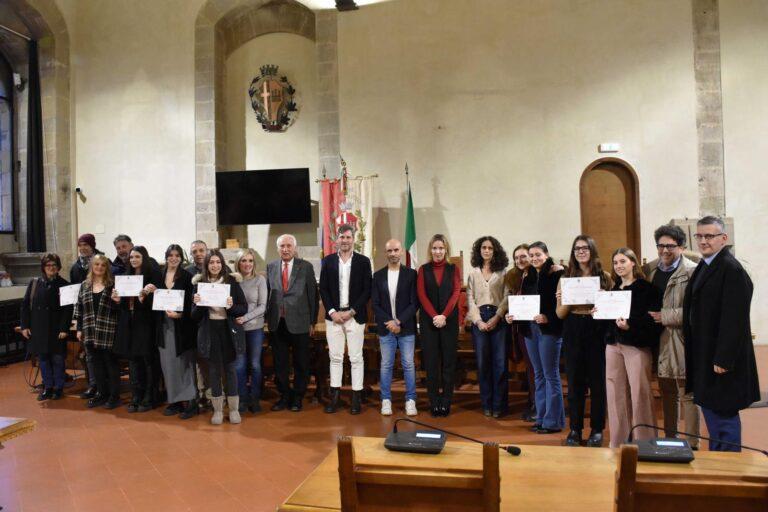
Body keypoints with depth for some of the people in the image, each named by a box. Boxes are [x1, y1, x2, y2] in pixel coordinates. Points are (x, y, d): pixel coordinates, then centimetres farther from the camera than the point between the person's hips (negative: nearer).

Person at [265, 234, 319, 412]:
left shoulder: (306, 267, -3)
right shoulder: (271, 267, 6)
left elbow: (313, 295, -2)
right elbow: (268, 294, 8)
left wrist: (312, 321, -3)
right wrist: (267, 317, 3)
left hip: (299, 322, -2)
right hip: (277, 323, 3)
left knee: (301, 363, 8)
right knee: (279, 362, 11)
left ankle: (297, 396, 24)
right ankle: (284, 395, 27)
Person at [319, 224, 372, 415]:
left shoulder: (363, 261, 1)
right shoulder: (328, 261, 7)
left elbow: (367, 290, -2)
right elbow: (323, 289, 5)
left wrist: (351, 312, -10)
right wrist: (332, 312, -6)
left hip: (355, 316, -2)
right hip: (333, 316, 2)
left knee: (356, 358, 3)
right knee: (335, 357, 7)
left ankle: (357, 397, 10)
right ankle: (335, 395, 14)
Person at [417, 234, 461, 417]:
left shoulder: (453, 269, 7)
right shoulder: (423, 269, 7)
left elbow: (456, 293, -2)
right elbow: (421, 294, -1)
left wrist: (444, 316, -13)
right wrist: (434, 316, -13)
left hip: (449, 320, 0)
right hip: (428, 320, 0)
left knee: (449, 360, 2)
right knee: (431, 361, 2)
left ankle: (446, 402, 10)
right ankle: (434, 402, 9)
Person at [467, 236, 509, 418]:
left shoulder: (502, 272, 4)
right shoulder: (473, 273, 10)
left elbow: (506, 297, -2)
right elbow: (470, 298, 5)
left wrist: (496, 318, -12)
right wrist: (478, 320, -6)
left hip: (498, 319, -2)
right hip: (479, 319, 2)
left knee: (500, 362, -3)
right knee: (482, 362, 4)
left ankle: (499, 405, 6)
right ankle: (486, 404, 12)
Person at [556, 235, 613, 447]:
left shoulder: (605, 277, 2)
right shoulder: (566, 278, 6)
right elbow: (560, 314, 5)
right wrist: (563, 301, -15)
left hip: (597, 332, -1)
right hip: (573, 332, 1)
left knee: (597, 381, 5)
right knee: (574, 381, 7)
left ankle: (597, 430, 18)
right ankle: (575, 429, 18)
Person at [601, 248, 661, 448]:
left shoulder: (646, 288, -4)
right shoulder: (614, 289, 15)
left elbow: (652, 317, -14)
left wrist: (630, 325, -25)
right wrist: (598, 312, -1)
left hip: (637, 345, -6)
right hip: (613, 345, 6)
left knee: (639, 394, -5)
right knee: (616, 394, 8)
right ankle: (618, 443, 18)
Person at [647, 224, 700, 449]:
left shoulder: (691, 271, -11)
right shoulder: (653, 270, 11)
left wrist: (665, 316, -15)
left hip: (682, 340, -7)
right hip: (659, 340, 7)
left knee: (687, 394, 1)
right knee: (667, 392, 17)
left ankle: (691, 445, 12)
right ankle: (669, 439, 30)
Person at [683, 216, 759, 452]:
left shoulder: (731, 269, -15)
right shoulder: (703, 268, 13)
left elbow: (734, 319, -20)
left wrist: (723, 359, -21)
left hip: (720, 359, -9)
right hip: (703, 358, 9)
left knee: (723, 415, 1)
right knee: (710, 411, 17)